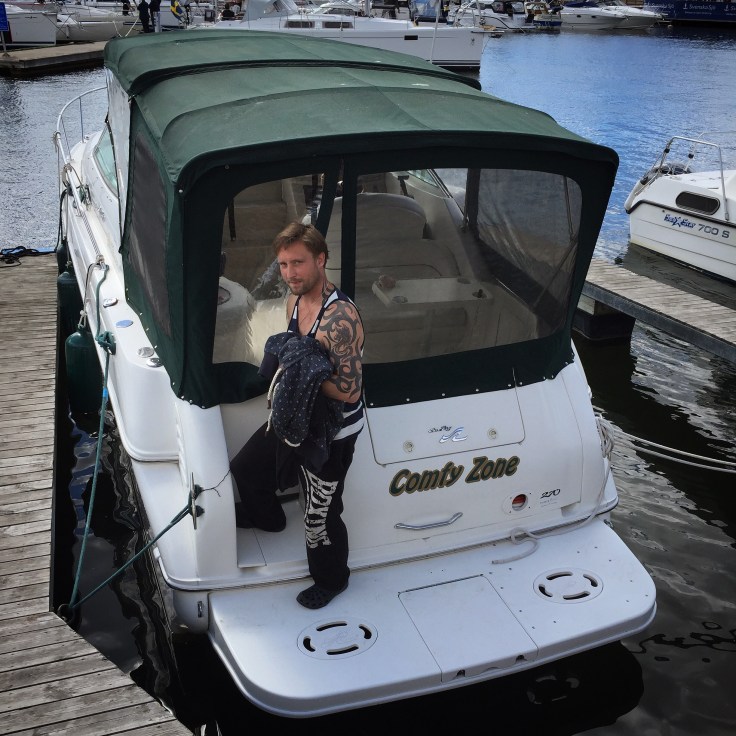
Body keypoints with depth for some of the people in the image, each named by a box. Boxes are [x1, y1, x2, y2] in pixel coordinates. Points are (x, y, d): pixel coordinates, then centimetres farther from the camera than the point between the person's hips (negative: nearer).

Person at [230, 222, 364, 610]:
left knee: (319, 516, 7)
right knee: (245, 467, 28)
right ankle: (265, 517, 60)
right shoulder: (295, 298, -2)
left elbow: (349, 391, -32)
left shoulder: (341, 318, -32)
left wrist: (304, 369, -29)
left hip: (330, 435, -9)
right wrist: (283, 354, 1)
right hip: (293, 418, 9)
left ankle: (331, 579, 36)